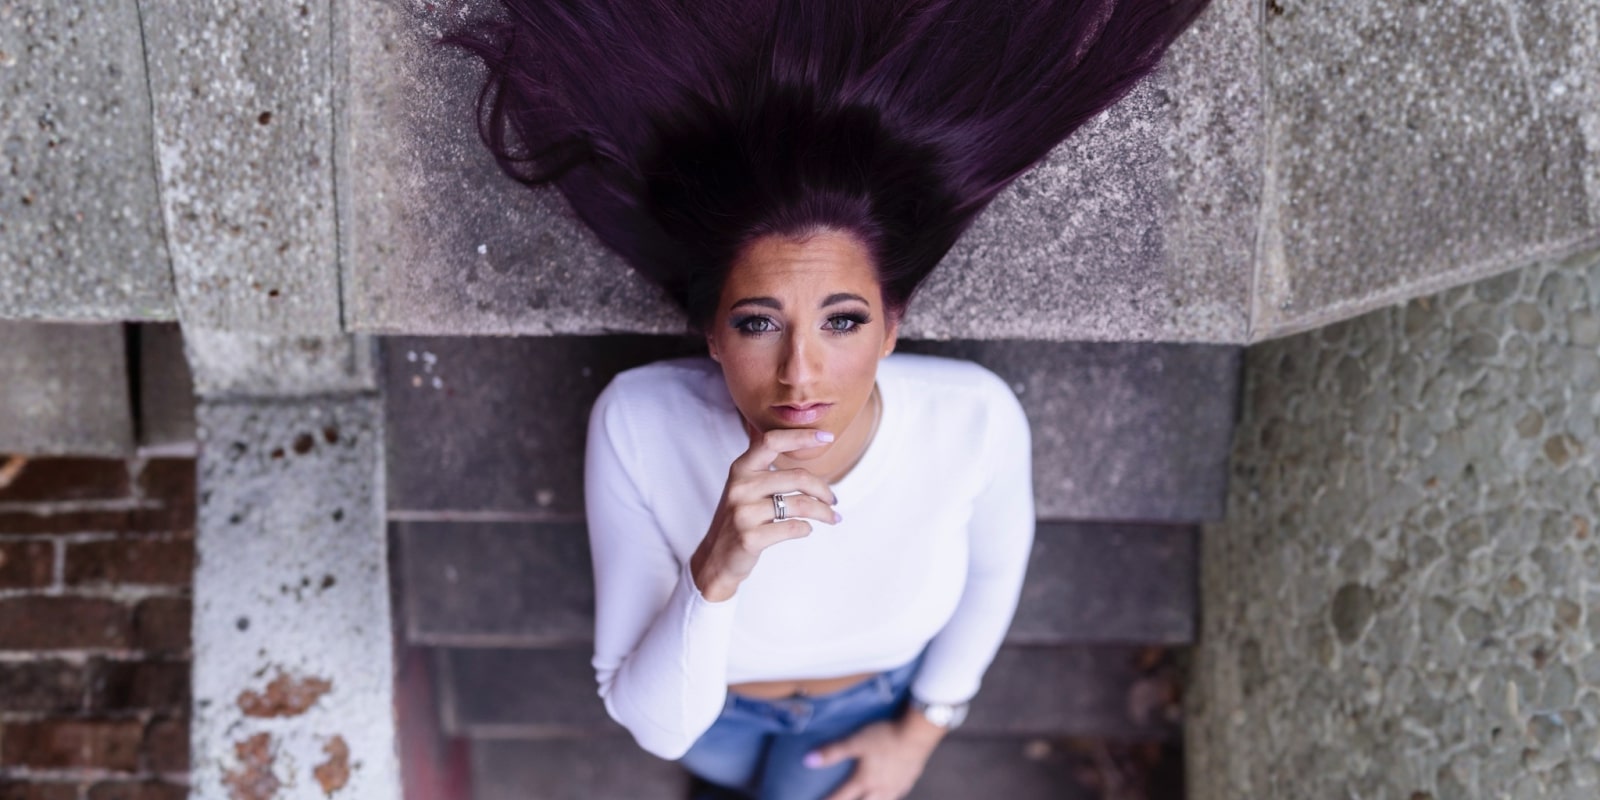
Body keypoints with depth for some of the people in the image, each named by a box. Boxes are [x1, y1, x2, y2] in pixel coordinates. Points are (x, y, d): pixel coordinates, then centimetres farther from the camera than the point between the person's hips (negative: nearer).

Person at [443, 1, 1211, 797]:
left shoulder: (975, 418, -37)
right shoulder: (638, 422, -40)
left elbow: (995, 562, -12)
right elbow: (656, 725, -36)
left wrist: (925, 725, -1)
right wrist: (714, 572, -54)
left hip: (878, 686, 0)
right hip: (707, 694, 0)